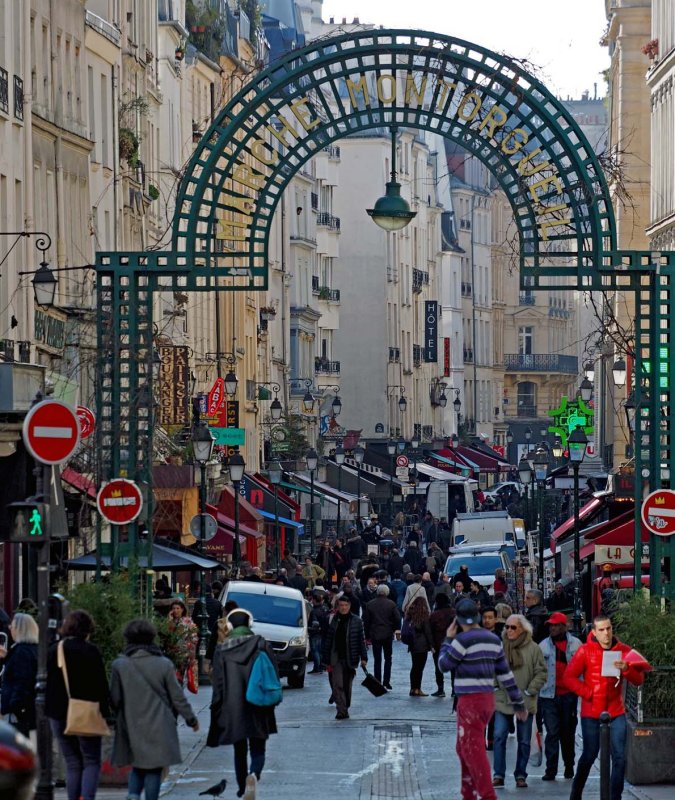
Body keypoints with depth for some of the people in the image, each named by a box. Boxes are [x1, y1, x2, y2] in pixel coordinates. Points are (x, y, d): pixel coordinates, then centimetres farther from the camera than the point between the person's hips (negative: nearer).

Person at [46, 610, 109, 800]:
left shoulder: (53, 651, 5)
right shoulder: (90, 651, -9)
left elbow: (48, 683, 10)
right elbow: (101, 684, -9)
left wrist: (50, 712, 16)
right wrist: (104, 712, -2)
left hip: (59, 713, 4)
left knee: (72, 763, 11)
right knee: (91, 761, 3)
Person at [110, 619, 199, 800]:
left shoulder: (119, 665, -6)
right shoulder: (164, 664, -6)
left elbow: (114, 699, -1)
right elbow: (177, 697, 0)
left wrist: (120, 717, 19)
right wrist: (191, 718, 13)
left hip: (132, 728, 1)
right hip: (159, 729, -1)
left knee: (138, 766, 15)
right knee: (154, 769, 5)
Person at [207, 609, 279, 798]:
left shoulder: (222, 650, -3)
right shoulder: (262, 646, -5)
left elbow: (218, 684, -2)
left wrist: (217, 710, 4)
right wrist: (269, 703, 8)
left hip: (232, 710, 1)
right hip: (258, 710, -1)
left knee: (240, 751, 16)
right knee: (258, 749, 7)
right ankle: (253, 775, -22)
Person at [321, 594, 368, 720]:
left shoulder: (356, 621, 1)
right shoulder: (332, 620, 2)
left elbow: (361, 640, 3)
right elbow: (327, 641, 5)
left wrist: (363, 657, -3)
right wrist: (326, 660, 3)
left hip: (350, 659, 0)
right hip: (336, 659, 0)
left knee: (347, 685, 9)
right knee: (338, 684, -12)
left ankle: (345, 708, 24)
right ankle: (341, 711, -16)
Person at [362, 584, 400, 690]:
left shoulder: (369, 605, -2)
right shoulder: (391, 604, -5)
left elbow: (366, 621, 0)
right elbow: (398, 619, -7)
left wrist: (367, 636, 7)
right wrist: (394, 629, 11)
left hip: (375, 635, 0)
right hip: (388, 635, 0)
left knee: (377, 660, 5)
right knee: (388, 659, 11)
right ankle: (386, 682, 5)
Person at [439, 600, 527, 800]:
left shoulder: (463, 640, -14)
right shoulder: (493, 640, 10)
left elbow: (444, 665, -2)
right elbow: (505, 673, 13)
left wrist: (448, 639, 10)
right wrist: (518, 702, 18)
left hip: (470, 701, -8)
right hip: (488, 699, 8)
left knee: (473, 750, -8)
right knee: (463, 748, 18)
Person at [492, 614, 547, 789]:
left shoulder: (533, 648, -3)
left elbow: (541, 673, -2)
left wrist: (530, 691, -9)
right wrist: (493, 689, -5)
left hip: (525, 702, -1)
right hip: (502, 701, 1)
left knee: (524, 740, 7)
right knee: (499, 737, -4)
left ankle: (520, 775, 17)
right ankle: (498, 775, 2)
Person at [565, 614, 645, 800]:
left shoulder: (623, 650, 2)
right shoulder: (585, 651, -4)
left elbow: (639, 679, 0)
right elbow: (569, 677, -6)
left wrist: (626, 669, -20)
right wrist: (588, 693, -15)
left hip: (616, 713, 2)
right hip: (591, 713, -2)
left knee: (619, 757, -3)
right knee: (589, 756, 6)